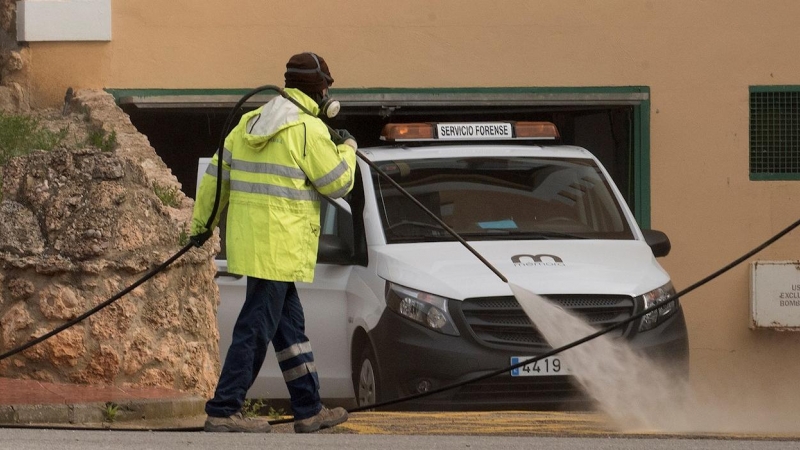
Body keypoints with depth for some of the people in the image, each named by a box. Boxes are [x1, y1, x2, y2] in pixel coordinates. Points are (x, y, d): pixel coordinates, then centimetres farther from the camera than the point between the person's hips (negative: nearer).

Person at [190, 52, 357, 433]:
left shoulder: (250, 123, 12)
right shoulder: (309, 130, -12)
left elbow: (216, 175, 16)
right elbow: (337, 183, -5)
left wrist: (202, 222, 26)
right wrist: (347, 149, 14)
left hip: (249, 242, 9)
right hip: (280, 247, -9)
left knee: (290, 324, 16)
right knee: (257, 328, -6)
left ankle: (309, 410, 22)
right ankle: (223, 411, -7)